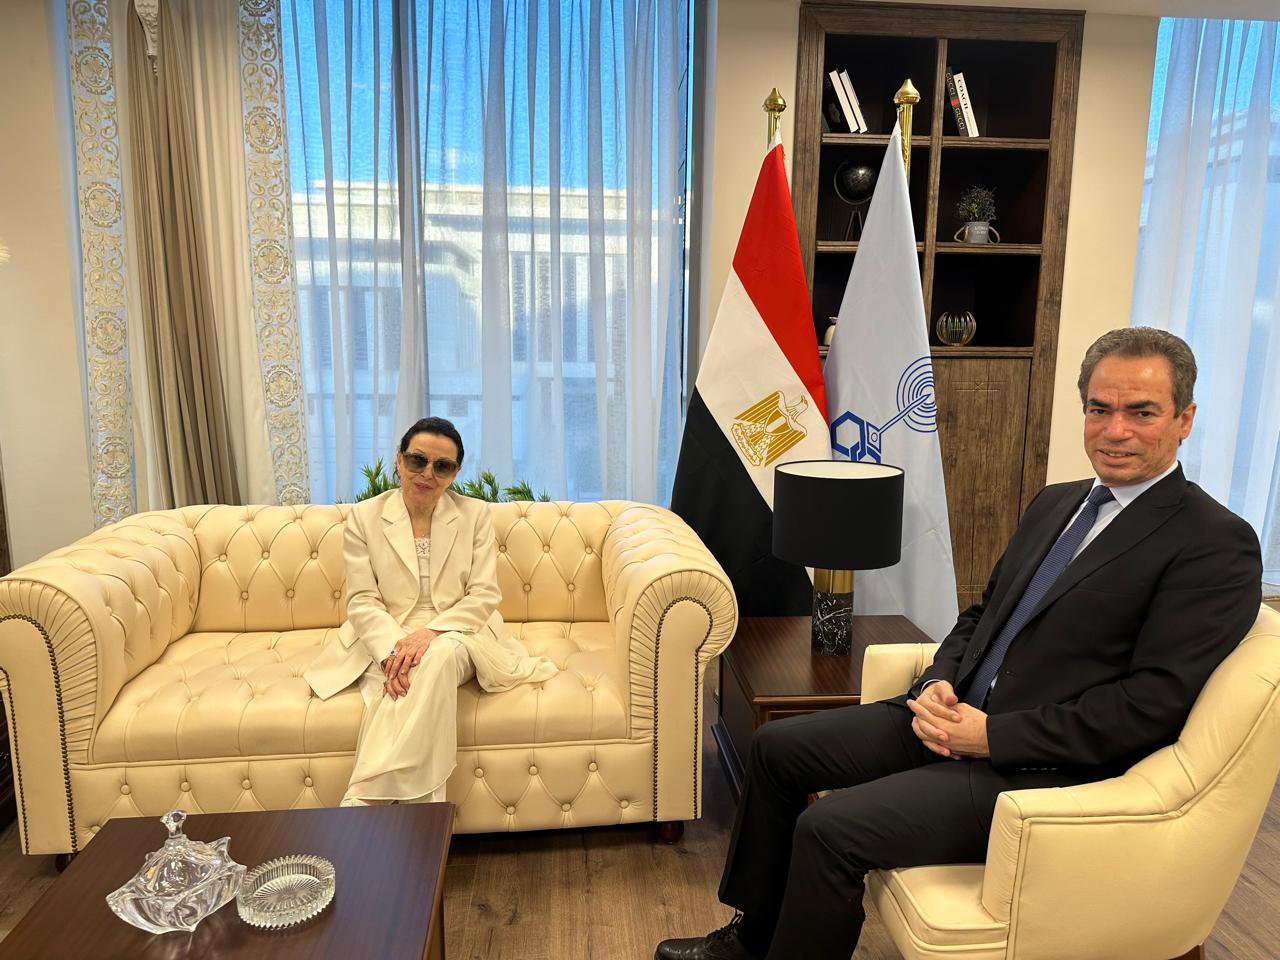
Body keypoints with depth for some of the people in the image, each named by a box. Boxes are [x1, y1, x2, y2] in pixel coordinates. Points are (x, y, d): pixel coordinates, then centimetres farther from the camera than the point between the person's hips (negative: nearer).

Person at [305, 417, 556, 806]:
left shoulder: (475, 514, 2)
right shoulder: (364, 517, 2)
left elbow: (484, 595, -4)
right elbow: (362, 600, -3)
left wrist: (430, 633, -21)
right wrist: (393, 649, -22)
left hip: (455, 636, 0)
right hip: (385, 640, 1)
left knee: (441, 655, -35)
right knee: (401, 684, -33)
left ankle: (362, 798, -33)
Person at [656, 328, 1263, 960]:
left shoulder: (1218, 546, -12)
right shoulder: (1055, 503, 13)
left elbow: (1151, 704, -18)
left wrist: (992, 734, -19)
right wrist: (938, 683, -3)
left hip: (1041, 765, -8)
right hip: (954, 717, 8)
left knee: (830, 827, -22)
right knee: (777, 746, 6)